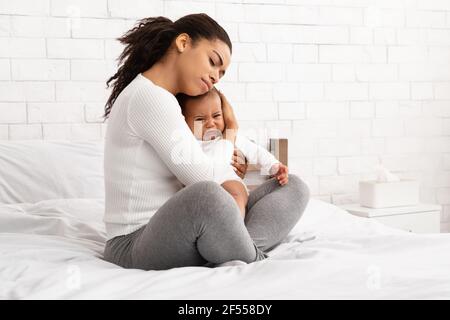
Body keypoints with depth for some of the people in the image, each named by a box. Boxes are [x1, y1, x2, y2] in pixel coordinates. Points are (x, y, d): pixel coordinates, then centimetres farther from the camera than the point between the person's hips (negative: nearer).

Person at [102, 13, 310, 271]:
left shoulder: (164, 99, 15)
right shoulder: (148, 97, -16)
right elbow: (205, 181, -17)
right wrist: (230, 132, 1)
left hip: (180, 232, 10)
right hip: (135, 243, -10)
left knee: (294, 186, 3)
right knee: (206, 195, -43)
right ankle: (254, 261, -15)